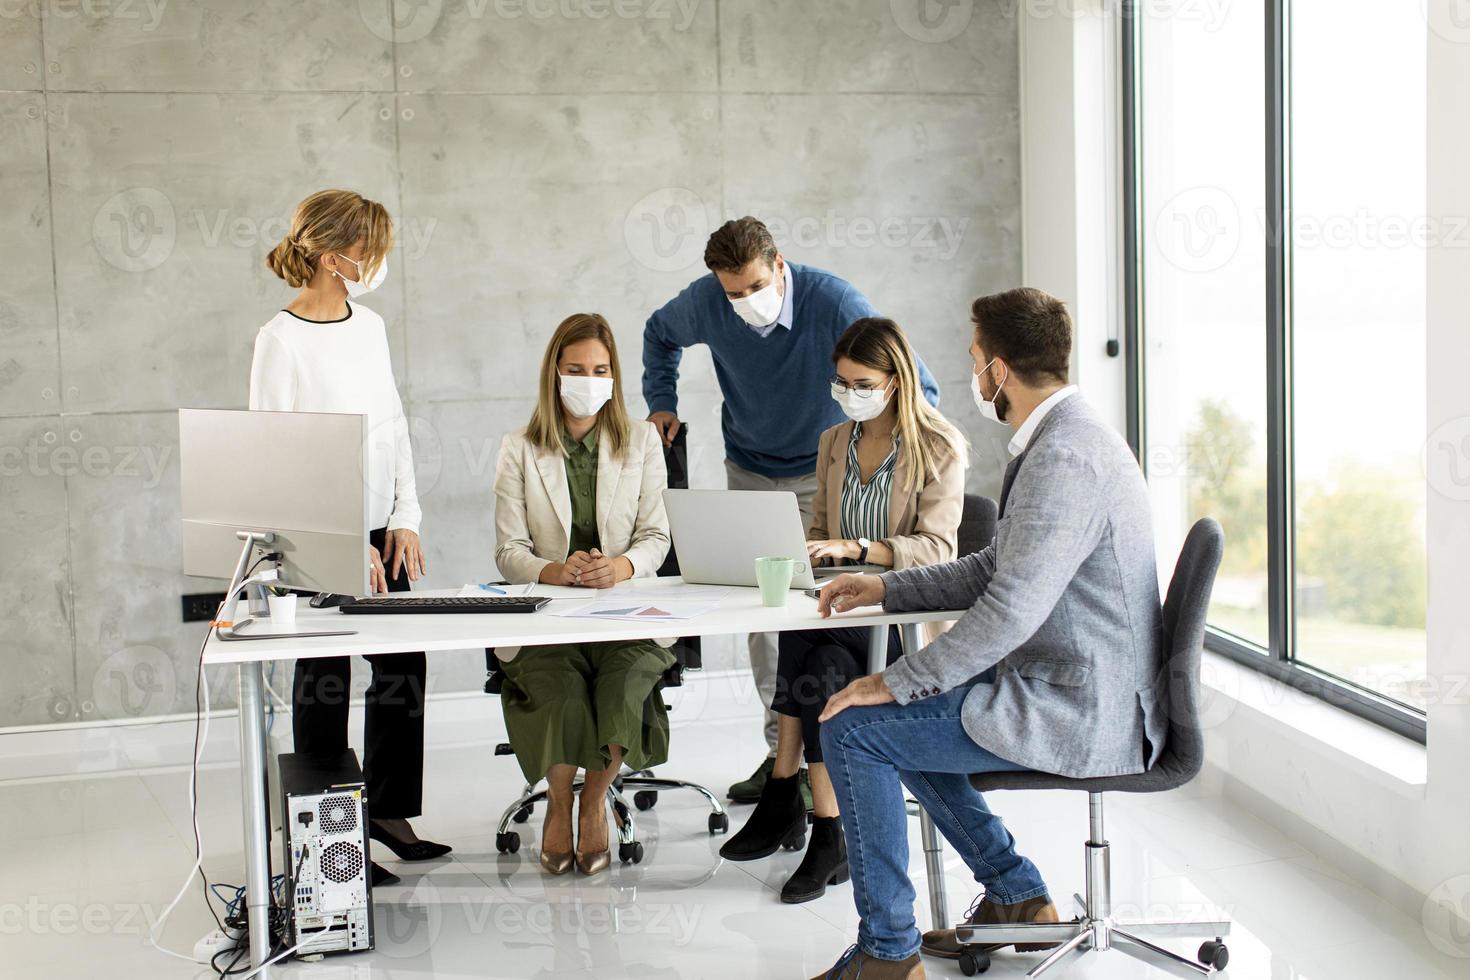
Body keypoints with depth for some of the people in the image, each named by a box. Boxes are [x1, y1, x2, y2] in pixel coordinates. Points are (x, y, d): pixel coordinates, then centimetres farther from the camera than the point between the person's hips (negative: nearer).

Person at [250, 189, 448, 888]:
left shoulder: (370, 328, 9)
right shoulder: (282, 340, -11)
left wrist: (405, 520, 3)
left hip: (381, 533, 6)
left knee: (404, 667, 7)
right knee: (323, 681, 2)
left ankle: (389, 810, 21)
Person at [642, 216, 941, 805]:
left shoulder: (832, 302, -25)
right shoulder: (705, 302, -14)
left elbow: (917, 386, -22)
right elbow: (660, 333, 12)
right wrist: (661, 402, 2)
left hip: (824, 471, -3)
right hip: (750, 472, 4)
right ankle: (781, 750, 10)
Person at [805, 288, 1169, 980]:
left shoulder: (1063, 457, -23)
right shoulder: (1065, 437, 12)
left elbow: (1010, 610, -28)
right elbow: (994, 567, 21)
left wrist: (896, 682, -19)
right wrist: (886, 589, 17)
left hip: (1080, 713, -11)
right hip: (1081, 691, 11)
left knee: (853, 728, -10)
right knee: (900, 716, 21)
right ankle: (1016, 896, 23)